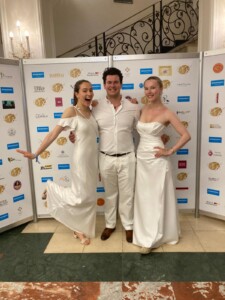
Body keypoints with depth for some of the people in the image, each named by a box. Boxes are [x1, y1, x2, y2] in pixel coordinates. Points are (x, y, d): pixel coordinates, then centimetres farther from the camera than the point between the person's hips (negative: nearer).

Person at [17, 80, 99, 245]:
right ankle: (52, 189, 24)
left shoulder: (91, 111, 7)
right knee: (81, 196, -3)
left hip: (94, 158, 7)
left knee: (90, 196, 13)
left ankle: (81, 229, 29)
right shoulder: (71, 111, -13)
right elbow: (53, 134, -14)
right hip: (82, 158, -7)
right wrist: (36, 154, -15)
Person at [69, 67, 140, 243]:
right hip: (106, 158, 1)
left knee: (127, 194, 11)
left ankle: (128, 226, 32)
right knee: (110, 194, 17)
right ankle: (110, 224, 36)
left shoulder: (133, 107, -3)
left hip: (127, 158, 0)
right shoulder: (97, 108, -1)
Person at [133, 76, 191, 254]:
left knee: (157, 198, 4)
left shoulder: (166, 113, -10)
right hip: (141, 158, 7)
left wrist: (170, 152, -12)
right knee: (143, 198, 14)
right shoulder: (143, 109, 8)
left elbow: (186, 135, -12)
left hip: (156, 160, -7)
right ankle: (146, 233, 32)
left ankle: (152, 239, 16)